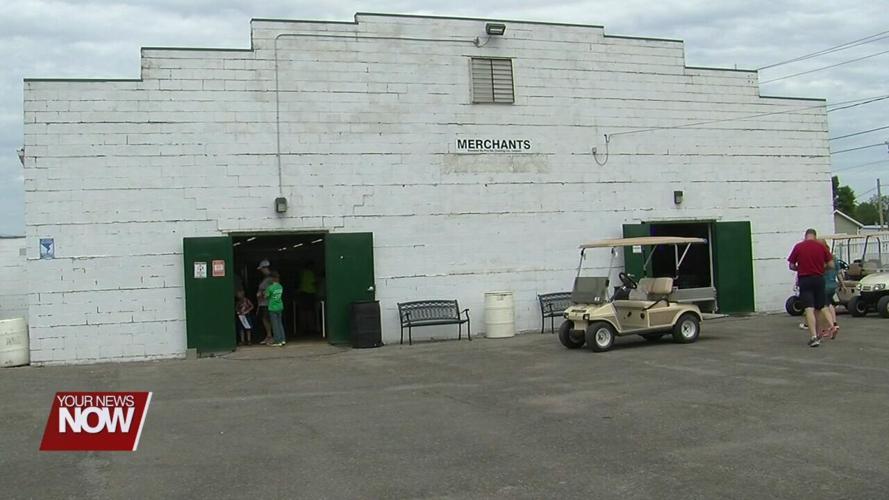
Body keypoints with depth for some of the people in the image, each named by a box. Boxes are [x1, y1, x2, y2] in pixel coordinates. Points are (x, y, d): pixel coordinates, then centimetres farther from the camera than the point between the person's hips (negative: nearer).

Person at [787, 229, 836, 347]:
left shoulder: (798, 247, -3)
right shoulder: (821, 246, 1)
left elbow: (791, 266, 0)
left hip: (804, 280, -2)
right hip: (819, 279, 2)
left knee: (809, 309, -7)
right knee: (821, 306, 21)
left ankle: (814, 336, -15)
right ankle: (831, 325, 7)